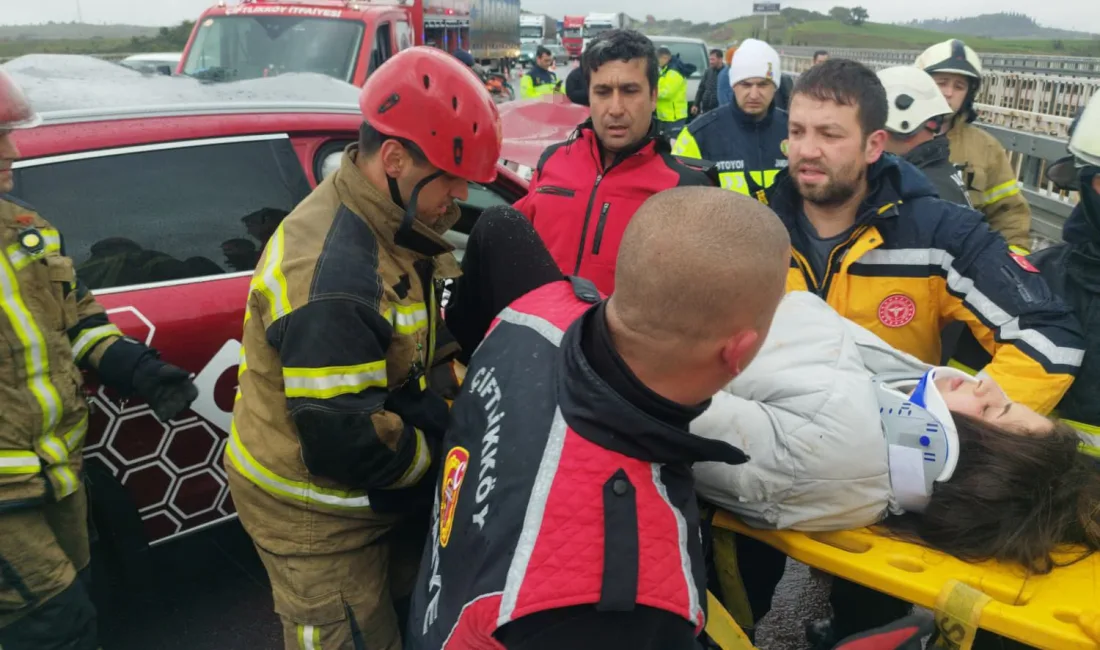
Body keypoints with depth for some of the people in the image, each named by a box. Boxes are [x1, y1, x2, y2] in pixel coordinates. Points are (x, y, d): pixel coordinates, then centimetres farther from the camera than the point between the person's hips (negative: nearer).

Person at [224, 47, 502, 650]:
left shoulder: (391, 226, -1)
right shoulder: (333, 274, -32)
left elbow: (423, 349, 11)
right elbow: (343, 445, -31)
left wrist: (452, 385, -8)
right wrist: (443, 451, -16)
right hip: (318, 521, -8)